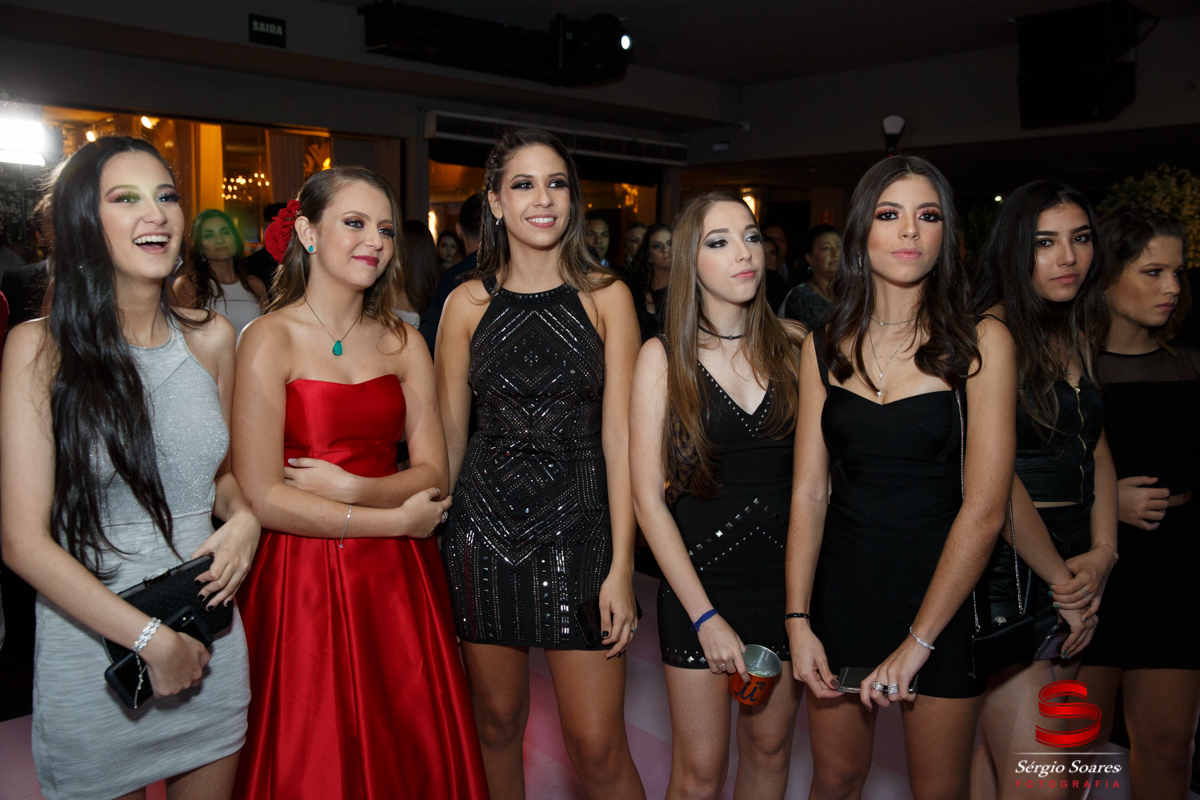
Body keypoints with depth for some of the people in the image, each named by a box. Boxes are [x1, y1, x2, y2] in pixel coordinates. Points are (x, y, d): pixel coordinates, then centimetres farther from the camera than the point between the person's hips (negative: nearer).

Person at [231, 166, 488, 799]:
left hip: (398, 580, 4)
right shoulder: (269, 339, -8)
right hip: (302, 580, -4)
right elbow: (262, 496, -13)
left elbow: (432, 474, 1)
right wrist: (396, 519, -10)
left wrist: (353, 488, -17)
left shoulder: (403, 343, 6)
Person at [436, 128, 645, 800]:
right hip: (486, 524, 2)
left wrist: (622, 567, -9)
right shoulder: (469, 303, 3)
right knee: (498, 720, 16)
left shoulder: (605, 296, 0)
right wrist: (429, 537, 5)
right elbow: (448, 433, 8)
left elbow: (619, 436, -4)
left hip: (577, 525, -1)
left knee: (597, 745, 0)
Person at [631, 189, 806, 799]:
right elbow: (648, 498, -8)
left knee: (770, 746, 16)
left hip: (787, 567, 3)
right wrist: (705, 616, -12)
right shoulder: (663, 358, -7)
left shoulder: (794, 345, 0)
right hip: (699, 572, -2)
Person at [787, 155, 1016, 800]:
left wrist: (917, 641, -16)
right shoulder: (825, 347, 2)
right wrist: (797, 619, -7)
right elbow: (809, 492, 0)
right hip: (842, 586, 2)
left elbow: (984, 508, -13)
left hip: (942, 590, -2)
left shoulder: (980, 342, -7)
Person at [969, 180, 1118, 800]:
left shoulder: (1079, 336, 13)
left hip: (1071, 571, 7)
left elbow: (1097, 450, 15)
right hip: (1008, 569, -7)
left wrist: (1103, 552, 0)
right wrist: (1064, 582, -8)